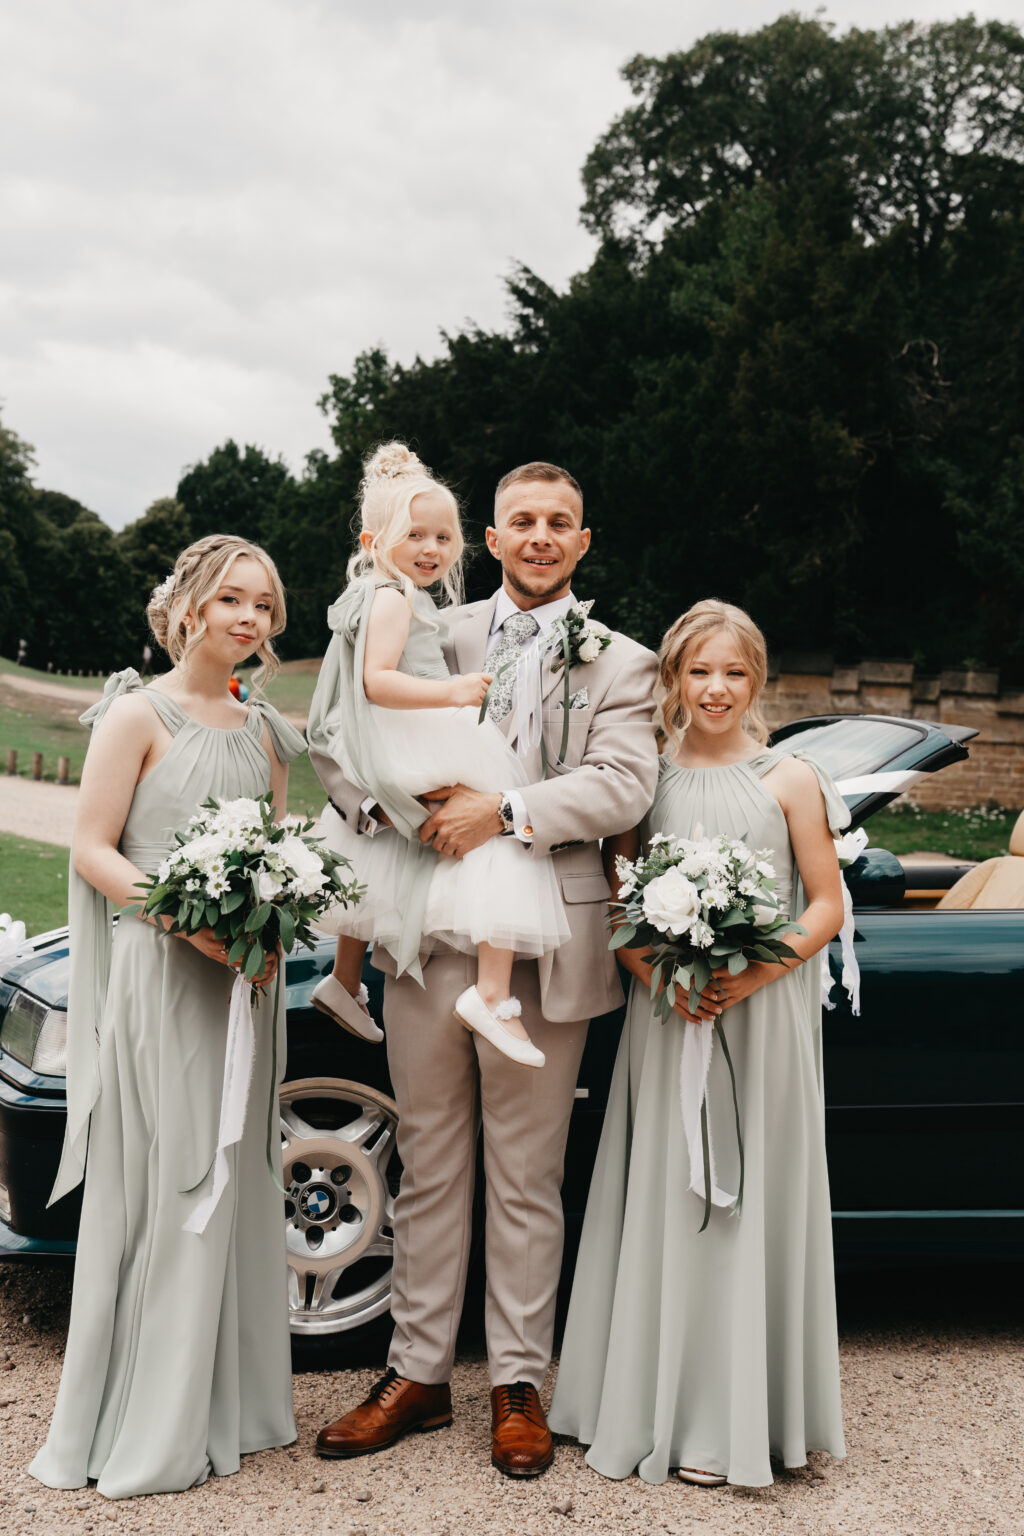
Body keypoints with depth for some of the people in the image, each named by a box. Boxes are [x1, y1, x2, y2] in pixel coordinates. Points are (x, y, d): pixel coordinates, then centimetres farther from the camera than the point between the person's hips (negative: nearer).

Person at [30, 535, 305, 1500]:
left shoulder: (262, 730, 15)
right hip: (158, 976, -6)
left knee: (233, 1188, 11)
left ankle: (221, 1408, 23)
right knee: (163, 1191, -4)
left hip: (242, 978, 6)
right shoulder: (139, 713, -4)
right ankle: (143, 1429, 8)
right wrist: (187, 916, -21)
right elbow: (92, 852, -9)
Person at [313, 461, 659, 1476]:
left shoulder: (620, 664, 6)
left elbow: (624, 785, -9)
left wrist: (502, 813, -20)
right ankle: (417, 1374, 25)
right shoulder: (433, 637, 10)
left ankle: (519, 1385, 23)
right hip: (428, 935, 2)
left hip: (542, 945, -2)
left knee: (526, 1180, 8)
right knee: (427, 1169, 12)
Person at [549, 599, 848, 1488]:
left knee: (749, 1204, 2)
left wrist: (753, 975, -15)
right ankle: (662, 1407, 18)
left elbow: (826, 907, 0)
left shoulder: (791, 780, 1)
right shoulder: (646, 779, 6)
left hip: (763, 1019, -2)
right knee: (664, 1205, 6)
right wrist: (660, 979, -12)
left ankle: (740, 1420, 14)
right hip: (666, 1017, 2)